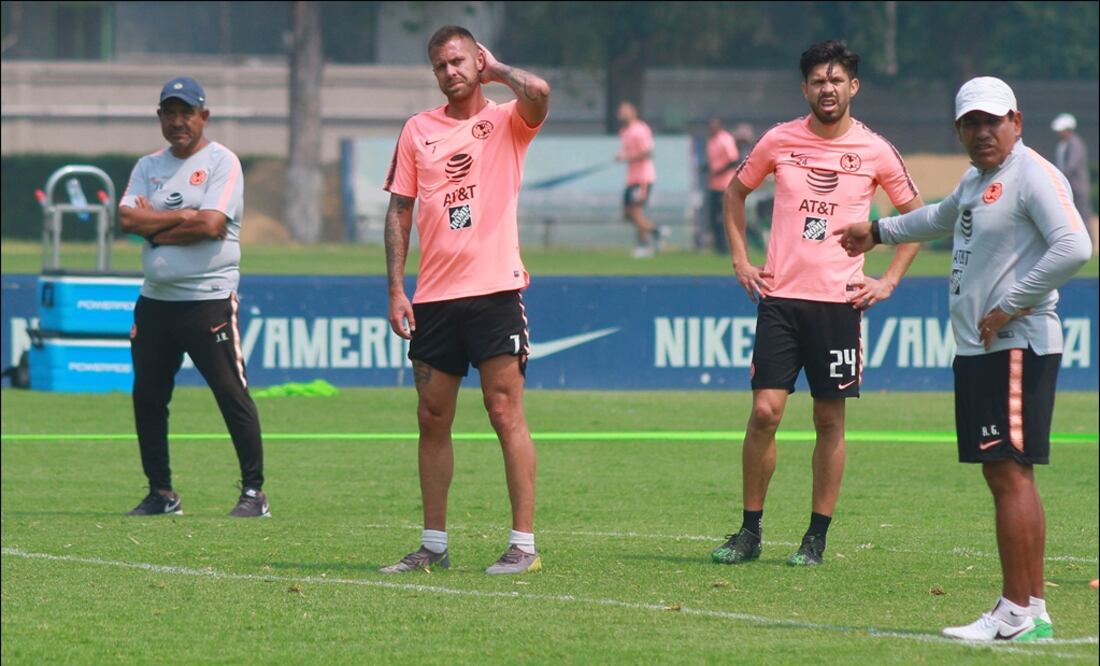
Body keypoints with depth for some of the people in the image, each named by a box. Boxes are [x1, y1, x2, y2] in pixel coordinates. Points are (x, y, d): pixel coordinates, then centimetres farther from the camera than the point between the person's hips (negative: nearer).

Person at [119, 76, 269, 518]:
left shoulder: (221, 162, -2)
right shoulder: (149, 166, 14)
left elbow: (212, 224, -16)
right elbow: (128, 219, -2)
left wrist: (156, 225, -7)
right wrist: (184, 216, -10)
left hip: (209, 300, -6)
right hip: (155, 300, 6)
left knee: (232, 394, -8)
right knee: (147, 396, 7)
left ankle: (254, 491, -3)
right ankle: (161, 493, 16)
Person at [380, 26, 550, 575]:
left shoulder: (506, 121, 2)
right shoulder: (419, 129, 12)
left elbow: (538, 92, -22)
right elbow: (399, 211, 12)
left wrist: (494, 70, -3)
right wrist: (395, 289, 4)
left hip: (494, 289, -4)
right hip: (433, 297, 4)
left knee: (505, 413, -6)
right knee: (432, 420, 6)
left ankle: (524, 544, -4)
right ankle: (433, 546, 13)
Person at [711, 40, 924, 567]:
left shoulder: (875, 151, 1)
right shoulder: (779, 141, 4)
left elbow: (916, 216, 12)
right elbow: (736, 192, 20)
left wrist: (889, 281, 4)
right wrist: (740, 260, 11)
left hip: (839, 301, 0)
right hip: (780, 297, 1)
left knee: (830, 420, 2)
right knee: (765, 411, -6)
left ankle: (817, 537, 11)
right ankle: (749, 531, 5)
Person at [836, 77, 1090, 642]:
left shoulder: (1032, 176, -11)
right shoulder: (976, 180, 18)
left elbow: (1074, 247, -25)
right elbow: (945, 217, 42)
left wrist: (1010, 307, -21)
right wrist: (879, 231, 53)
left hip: (1017, 347, -10)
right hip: (976, 349, 10)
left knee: (1011, 473, -11)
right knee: (1000, 474, 8)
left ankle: (1017, 613, -12)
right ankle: (1032, 611, 11)